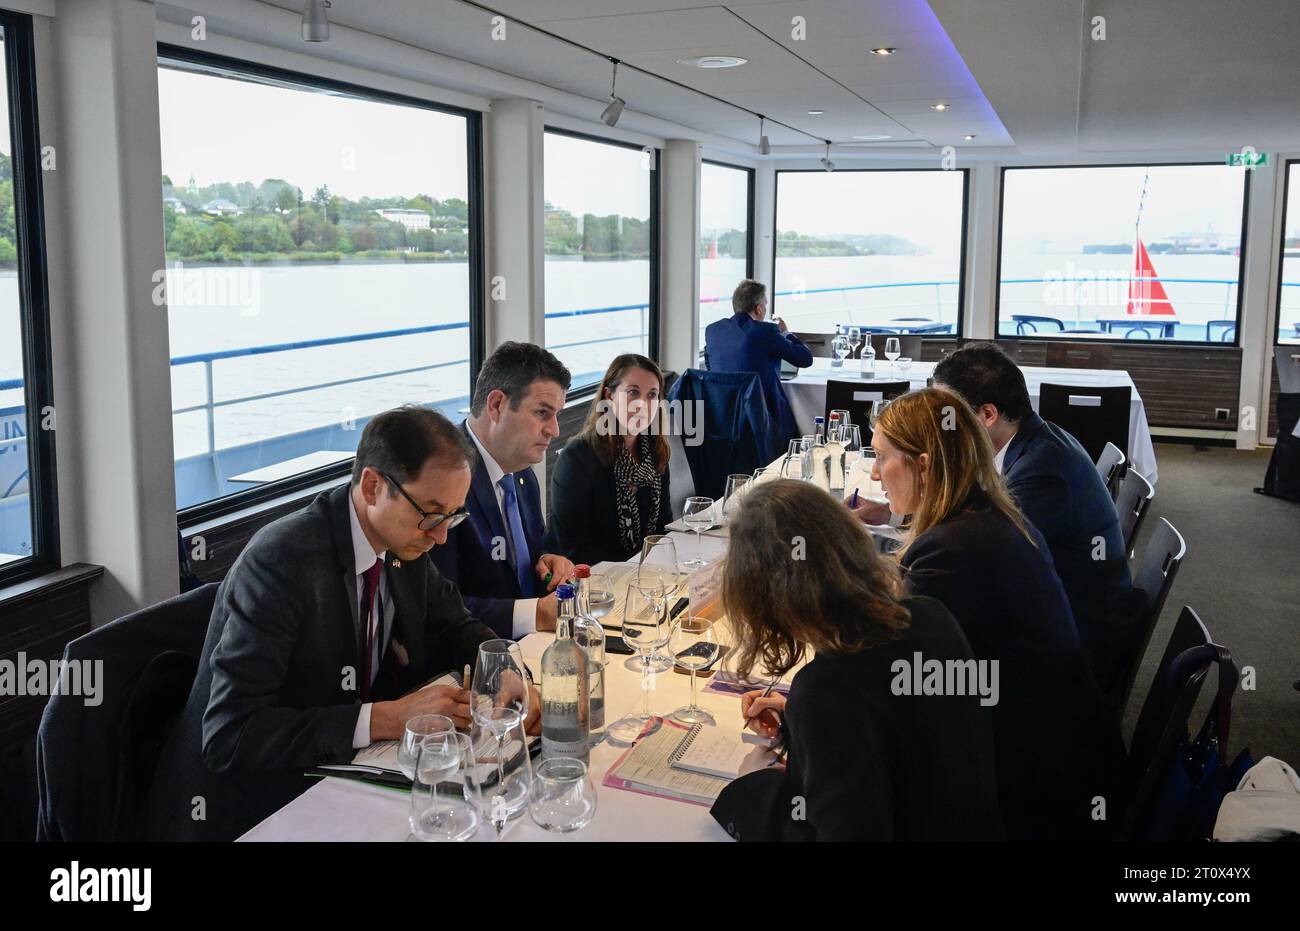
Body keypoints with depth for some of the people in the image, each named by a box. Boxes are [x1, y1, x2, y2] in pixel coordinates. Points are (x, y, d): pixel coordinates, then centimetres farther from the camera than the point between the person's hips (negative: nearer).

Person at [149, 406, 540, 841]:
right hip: (252, 809, -7)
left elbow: (455, 630, 13)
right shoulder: (282, 560, -25)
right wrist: (387, 719, -30)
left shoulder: (403, 541, -3)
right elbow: (228, 735, -27)